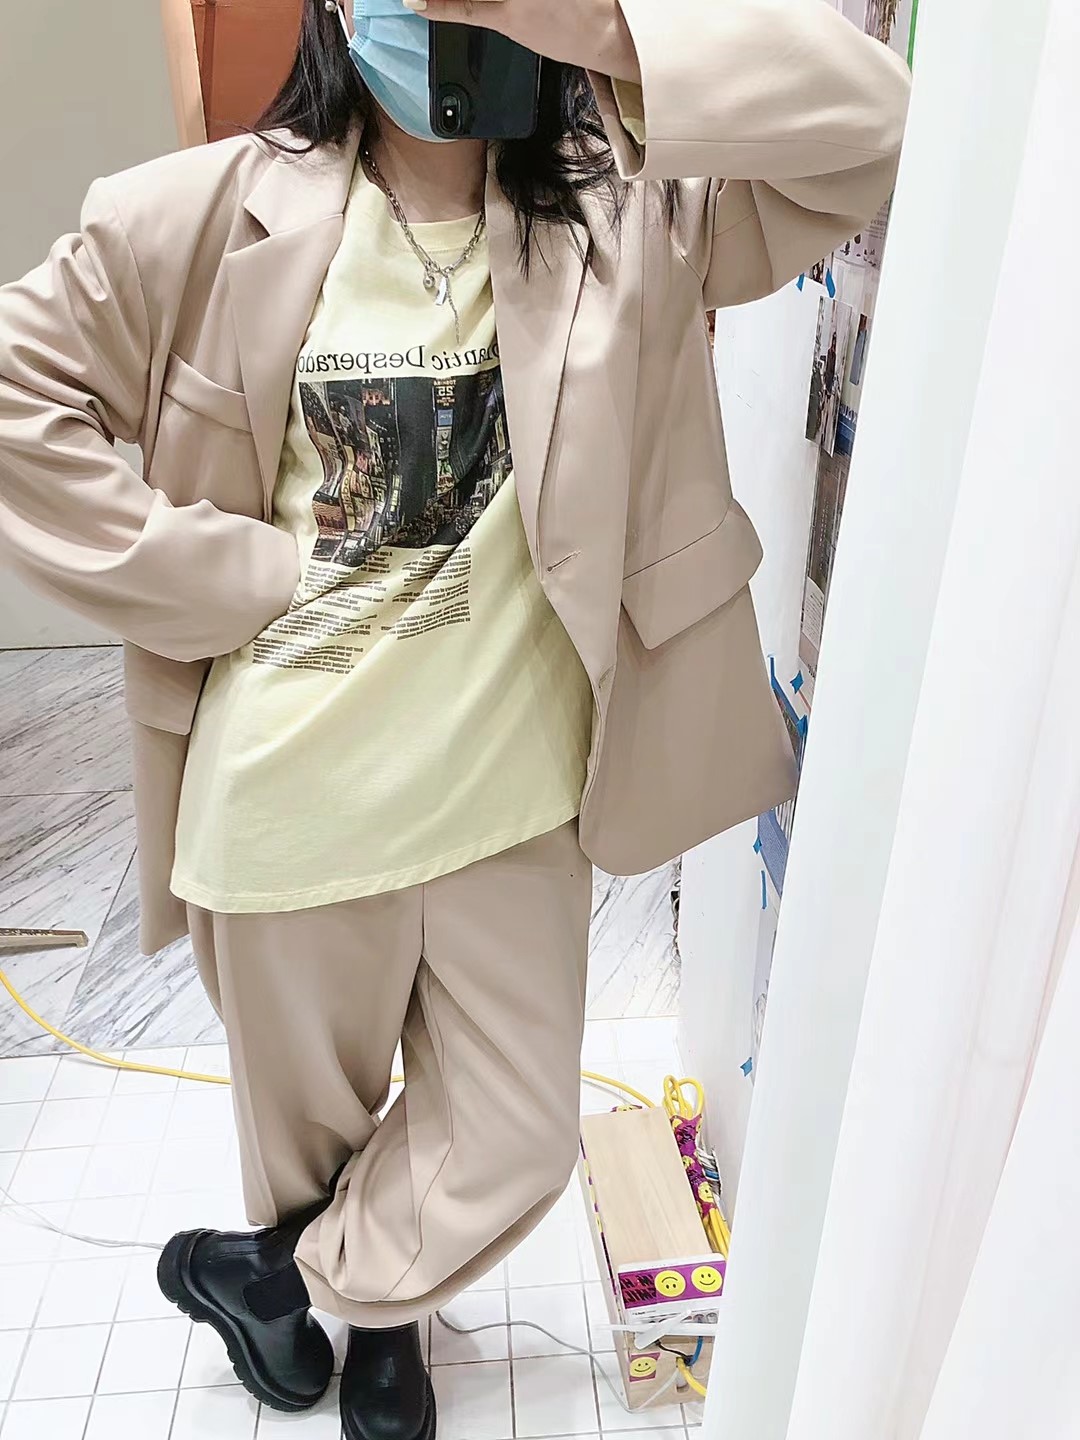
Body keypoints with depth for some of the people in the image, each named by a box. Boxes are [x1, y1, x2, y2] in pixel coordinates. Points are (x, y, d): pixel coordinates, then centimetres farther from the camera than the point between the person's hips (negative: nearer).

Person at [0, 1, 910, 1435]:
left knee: (516, 1142, 15)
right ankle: (374, 1306, 58)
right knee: (310, 1107, 22)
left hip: (512, 792, 2)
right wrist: (217, 575, -12)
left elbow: (862, 121, -12)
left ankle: (262, 1270, 46)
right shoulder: (226, 211, -5)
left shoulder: (620, 210, -2)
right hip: (297, 792, -1)